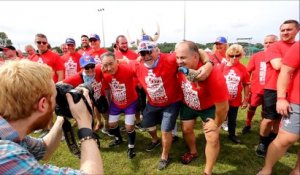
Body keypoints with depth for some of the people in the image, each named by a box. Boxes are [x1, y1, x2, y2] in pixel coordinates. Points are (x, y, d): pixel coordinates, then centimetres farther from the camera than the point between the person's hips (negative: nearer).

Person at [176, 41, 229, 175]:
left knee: (212, 138, -3)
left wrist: (216, 124, -16)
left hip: (209, 107, -4)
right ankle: (193, 152, 49)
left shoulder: (213, 74, -42)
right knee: (186, 129, 17)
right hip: (188, 105, 5)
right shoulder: (180, 66, -29)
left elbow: (223, 107, -31)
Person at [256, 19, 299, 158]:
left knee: (281, 118, 14)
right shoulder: (274, 47, -6)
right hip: (274, 88, -5)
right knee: (269, 119, 1)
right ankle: (262, 143, 19)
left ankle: (273, 142, 30)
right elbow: (277, 65, -20)